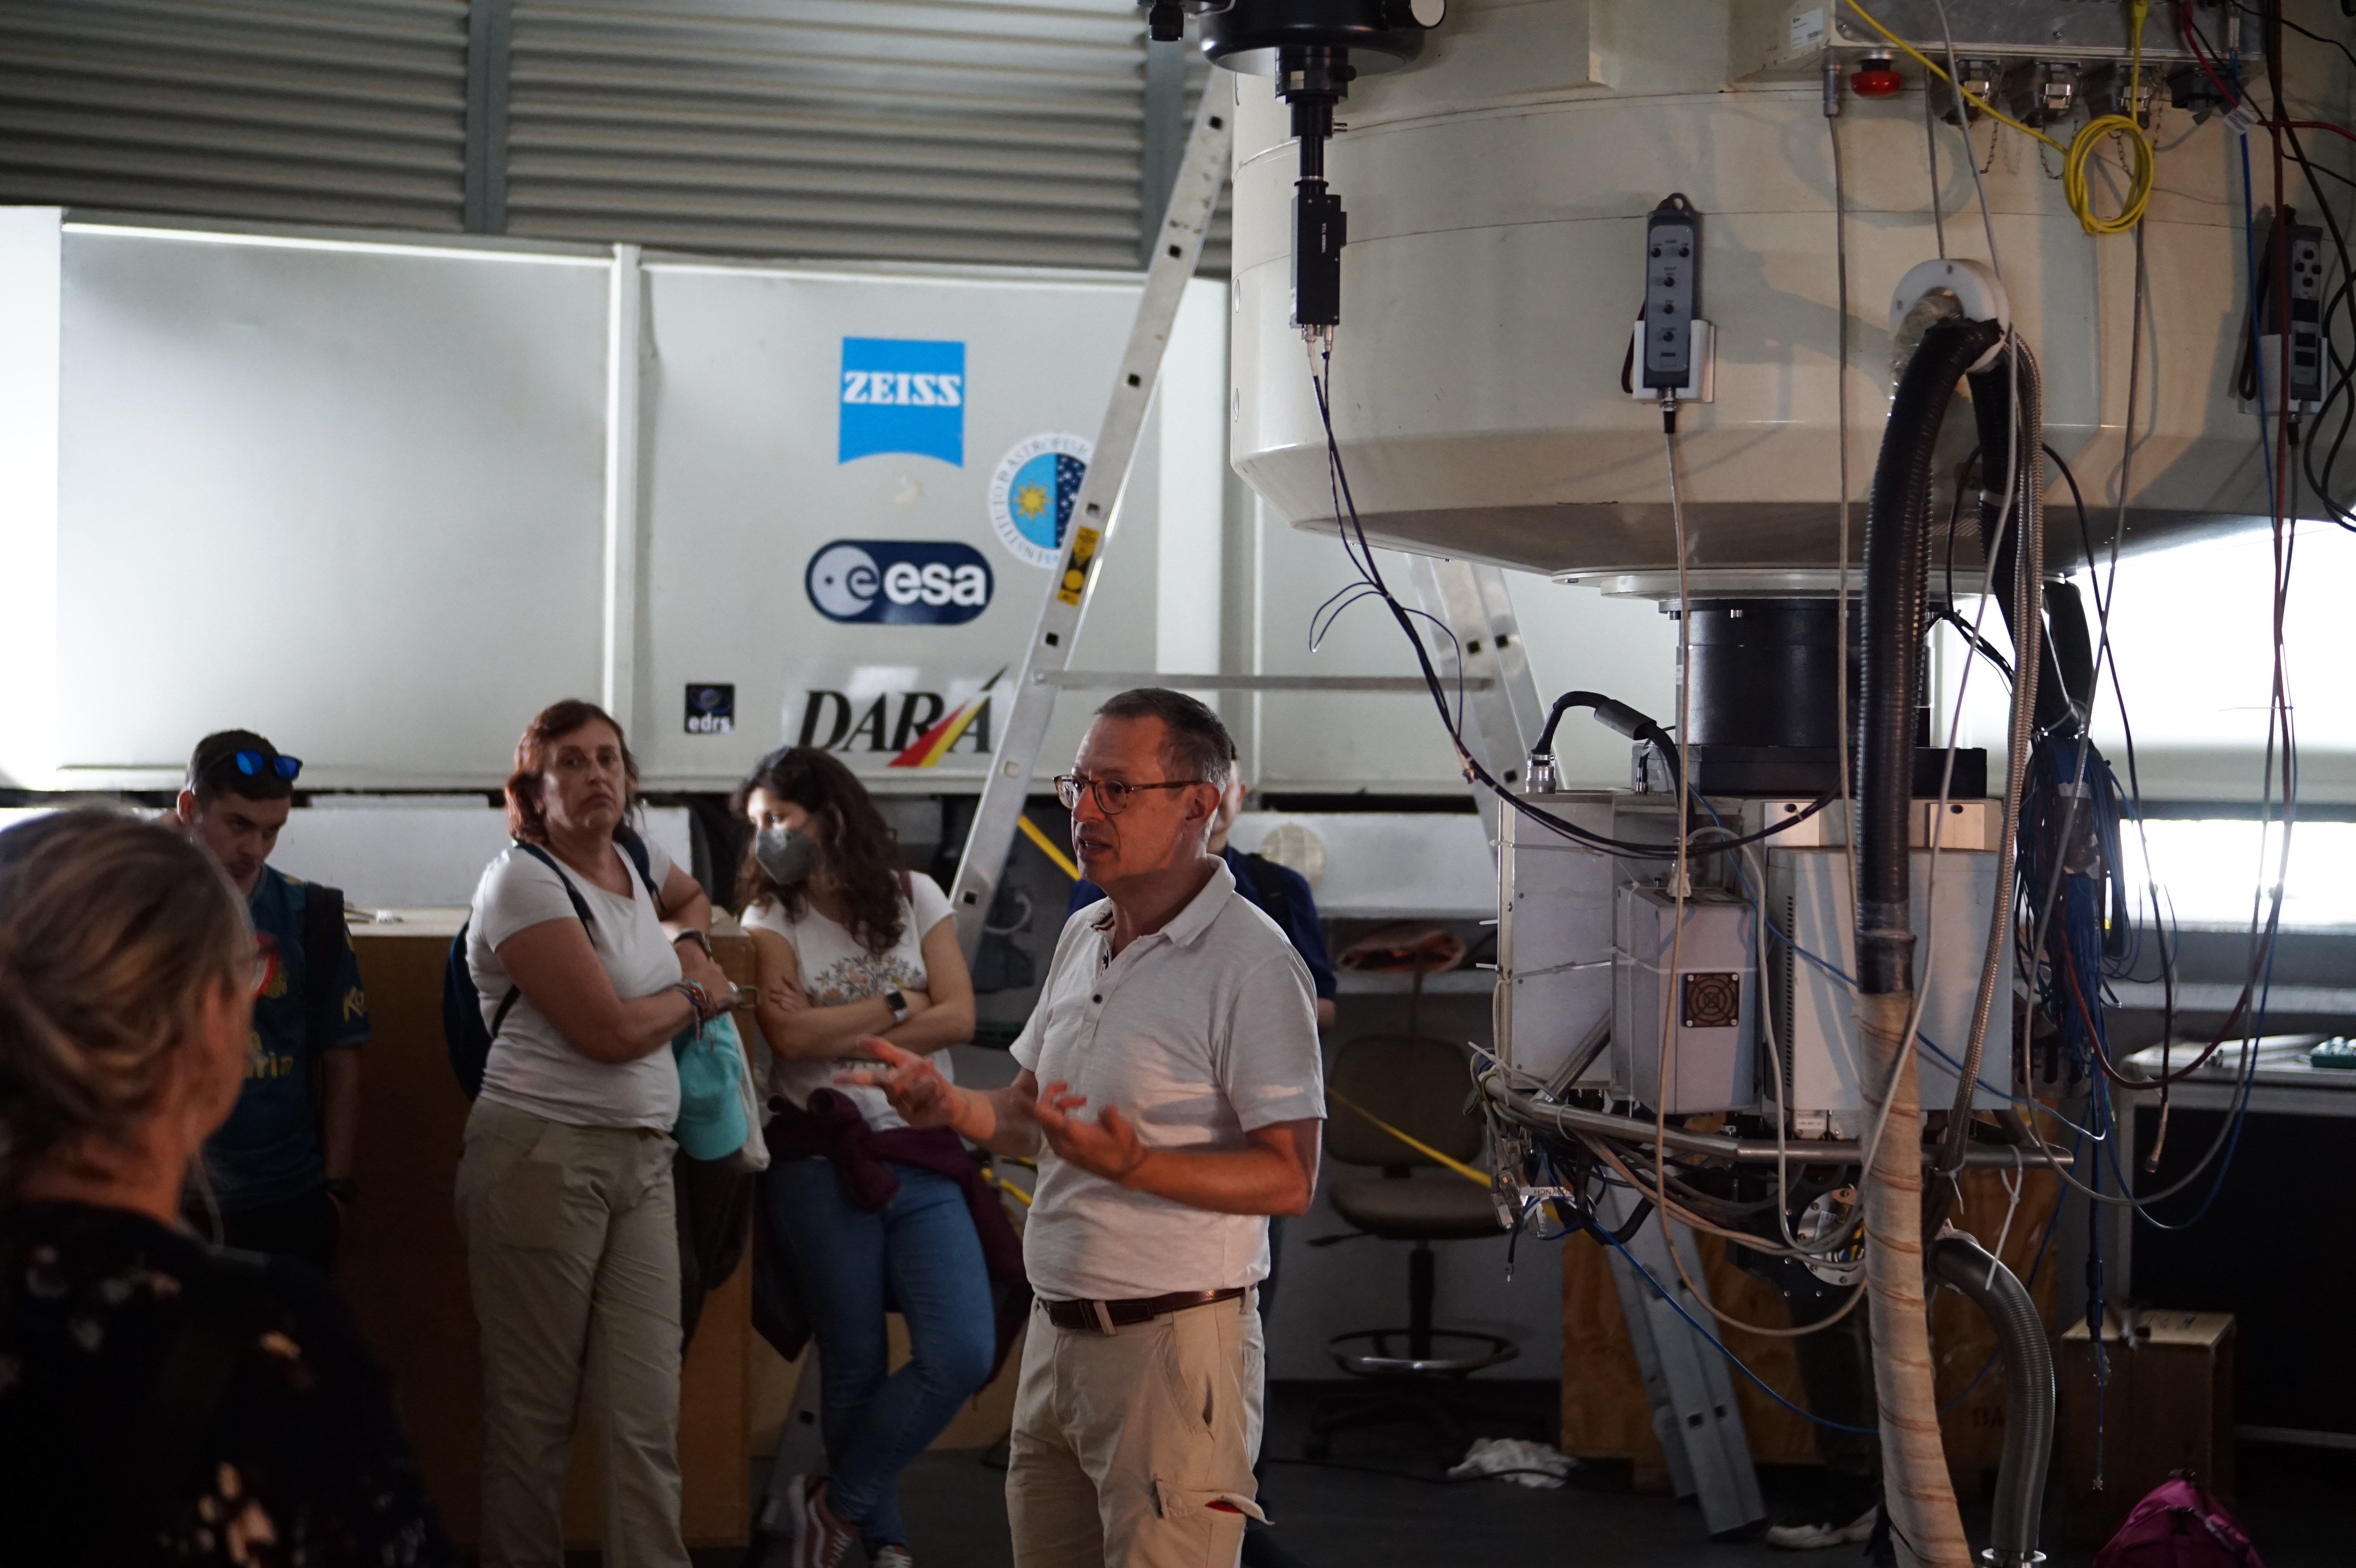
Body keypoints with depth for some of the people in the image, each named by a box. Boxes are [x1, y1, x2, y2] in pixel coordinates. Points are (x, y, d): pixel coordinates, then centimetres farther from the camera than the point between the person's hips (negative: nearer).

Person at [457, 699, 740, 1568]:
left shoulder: (632, 858, 14)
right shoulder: (524, 881, -8)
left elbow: (693, 898, 40)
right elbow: (609, 1031, -14)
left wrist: (691, 941, 16)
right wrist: (697, 996, 4)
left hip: (641, 1163, 6)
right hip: (543, 1160, -6)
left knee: (647, 1415, -2)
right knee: (535, 1412, 0)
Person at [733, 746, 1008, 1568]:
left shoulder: (915, 898, 7)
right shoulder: (771, 921, 3)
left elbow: (958, 1018, -5)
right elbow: (791, 1037, -13)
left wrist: (837, 1030, -9)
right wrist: (900, 1004, -8)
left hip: (923, 1158, 2)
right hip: (822, 1162, -1)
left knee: (963, 1354, -10)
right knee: (856, 1363, 3)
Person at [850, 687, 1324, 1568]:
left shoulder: (1253, 962, -14)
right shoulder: (1082, 937, 12)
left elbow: (1289, 1179, -18)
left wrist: (1133, 1165, -30)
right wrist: (950, 1106, 0)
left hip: (1173, 1340, -8)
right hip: (1058, 1332, 8)